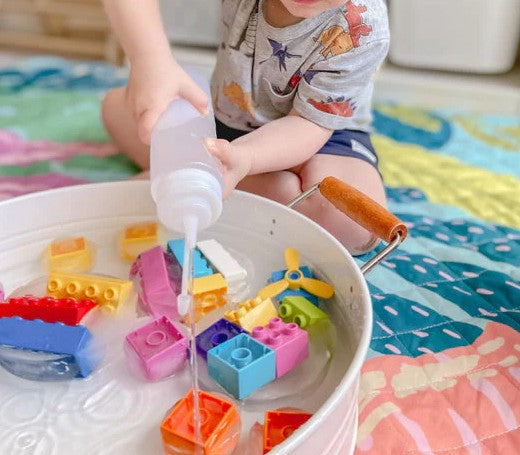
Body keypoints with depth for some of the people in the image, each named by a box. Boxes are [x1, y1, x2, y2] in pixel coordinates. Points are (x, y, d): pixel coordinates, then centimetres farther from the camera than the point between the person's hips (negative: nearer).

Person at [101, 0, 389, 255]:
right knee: (117, 104, 4)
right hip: (226, 119, 3)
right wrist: (152, 59, -49)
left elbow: (310, 123, -27)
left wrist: (243, 158, -48)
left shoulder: (363, 33, -29)